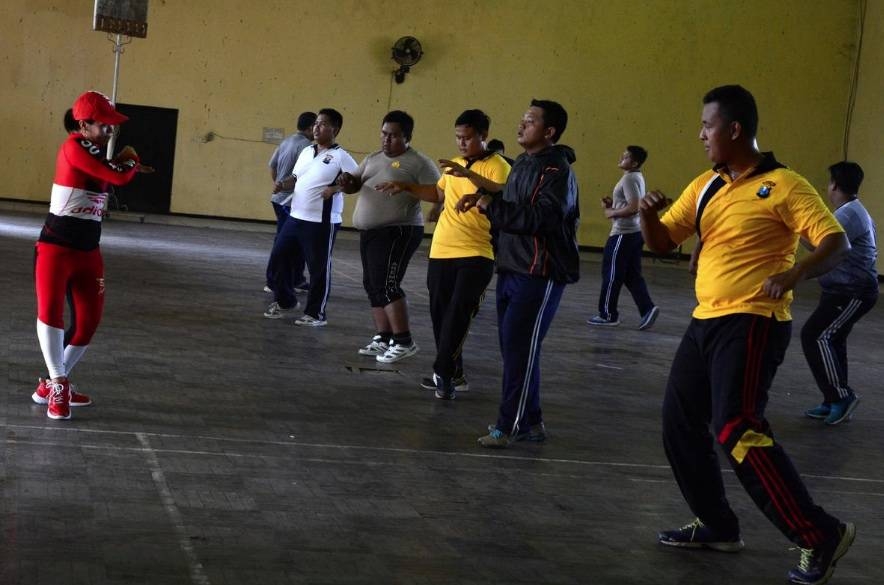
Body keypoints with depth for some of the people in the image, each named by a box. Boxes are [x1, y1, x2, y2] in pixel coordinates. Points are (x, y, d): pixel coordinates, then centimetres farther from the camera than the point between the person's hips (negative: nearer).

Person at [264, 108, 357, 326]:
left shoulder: (340, 156, -9)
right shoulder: (306, 151, 14)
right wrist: (283, 184, 2)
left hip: (322, 222, -8)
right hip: (295, 217, 8)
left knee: (318, 268, 0)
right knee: (278, 258, 11)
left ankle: (316, 314, 11)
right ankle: (285, 302, 28)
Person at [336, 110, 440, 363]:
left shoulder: (419, 163, -8)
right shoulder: (373, 158, 15)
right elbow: (354, 185, 14)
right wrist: (346, 182, -9)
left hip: (397, 232, -9)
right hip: (369, 232, 9)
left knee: (386, 285, -15)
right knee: (372, 285, 10)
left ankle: (404, 342, -10)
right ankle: (383, 339, 18)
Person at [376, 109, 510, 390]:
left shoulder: (496, 165, -7)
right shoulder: (454, 165, 15)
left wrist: (468, 173, -34)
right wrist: (406, 187, 21)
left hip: (476, 254, -7)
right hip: (441, 252, 7)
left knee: (459, 314, -12)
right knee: (440, 313, 9)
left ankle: (444, 372, -5)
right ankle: (452, 373, 20)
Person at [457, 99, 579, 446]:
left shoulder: (557, 171, -14)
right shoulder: (522, 164, 15)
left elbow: (538, 218, -26)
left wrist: (491, 206, -19)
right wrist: (484, 200, 6)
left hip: (540, 275, -9)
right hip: (511, 270, 9)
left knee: (520, 349, -7)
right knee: (513, 348, 11)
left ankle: (510, 426, 0)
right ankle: (529, 421, 20)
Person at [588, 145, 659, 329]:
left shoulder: (629, 179, -16)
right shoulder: (637, 177, 14)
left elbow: (634, 207, -25)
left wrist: (612, 213, -13)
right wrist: (612, 202, 12)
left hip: (623, 234, -10)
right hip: (634, 232, 10)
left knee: (611, 274, 0)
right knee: (632, 275, 10)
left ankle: (608, 315, 8)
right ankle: (647, 309, 1)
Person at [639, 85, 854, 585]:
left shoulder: (783, 185, -11)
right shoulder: (705, 187, 11)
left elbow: (836, 243, -15)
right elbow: (662, 242, 14)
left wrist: (792, 274, -34)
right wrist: (649, 213, -9)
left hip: (753, 323, -9)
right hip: (707, 320, 9)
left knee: (737, 430, -19)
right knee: (680, 423, 12)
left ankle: (821, 535, -11)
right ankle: (717, 526, 26)